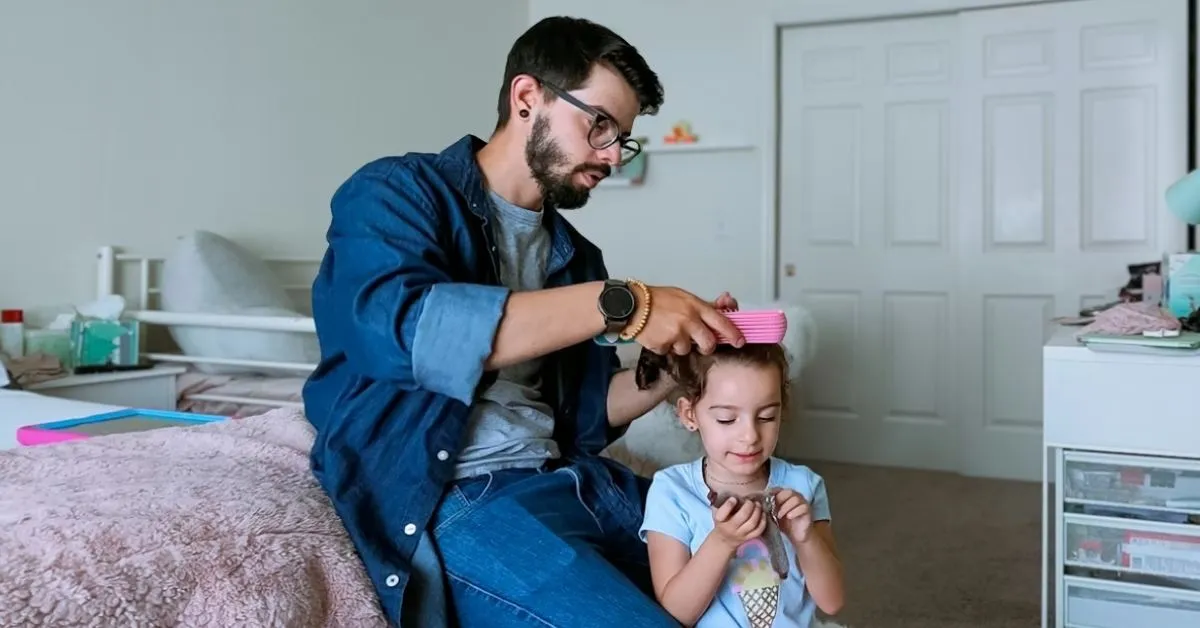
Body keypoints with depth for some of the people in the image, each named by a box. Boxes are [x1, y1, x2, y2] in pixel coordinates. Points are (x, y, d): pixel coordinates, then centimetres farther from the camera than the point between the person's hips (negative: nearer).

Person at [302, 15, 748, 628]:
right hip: (451, 498, -7)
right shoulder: (396, 193, -4)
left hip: (567, 480, 7)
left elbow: (586, 412, 16)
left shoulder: (573, 254, 16)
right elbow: (400, 329, -25)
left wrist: (680, 356, -2)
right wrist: (619, 303, -26)